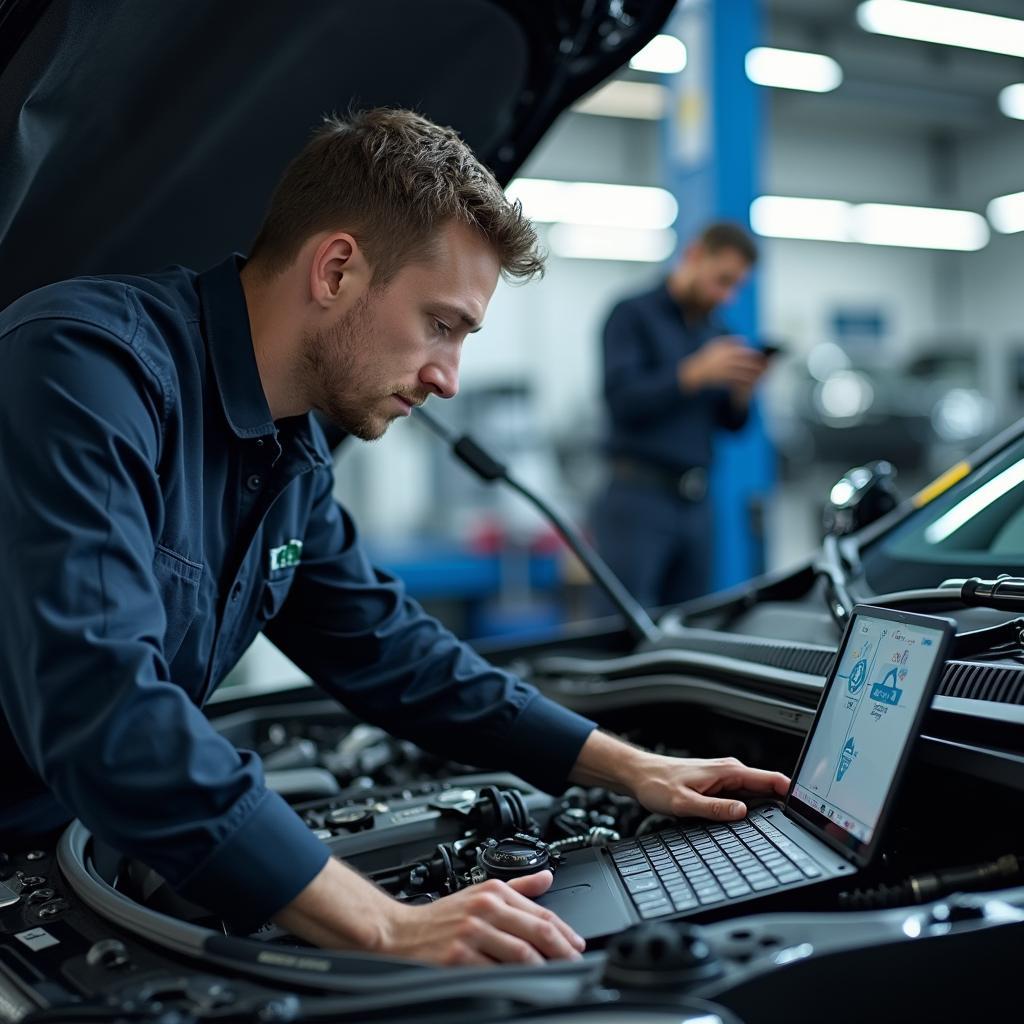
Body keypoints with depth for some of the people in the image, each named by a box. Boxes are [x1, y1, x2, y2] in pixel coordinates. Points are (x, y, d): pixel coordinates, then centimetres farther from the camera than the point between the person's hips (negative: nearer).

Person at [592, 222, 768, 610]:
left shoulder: (717, 331, 17)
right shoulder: (634, 315, -2)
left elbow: (731, 422, 17)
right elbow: (622, 399, -14)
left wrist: (742, 390, -4)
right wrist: (696, 373, -20)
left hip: (696, 504, 6)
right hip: (638, 497, -6)